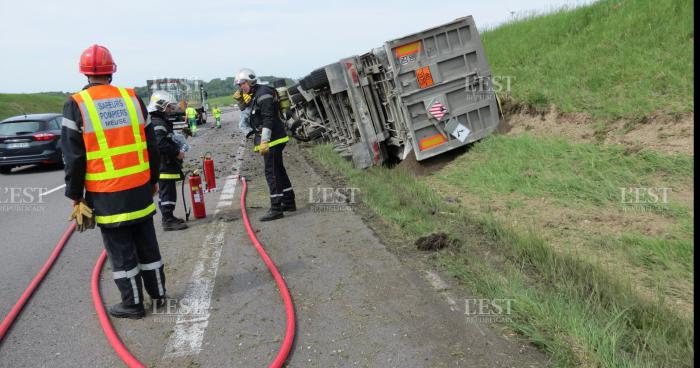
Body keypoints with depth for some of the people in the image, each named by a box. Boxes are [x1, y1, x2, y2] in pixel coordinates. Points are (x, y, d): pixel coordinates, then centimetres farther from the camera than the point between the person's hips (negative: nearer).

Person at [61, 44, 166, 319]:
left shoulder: (76, 105, -8)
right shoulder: (132, 98, 3)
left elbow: (73, 157, -8)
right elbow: (151, 145, 8)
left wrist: (75, 194, 2)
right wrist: (153, 179, 18)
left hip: (106, 194, -4)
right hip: (140, 188, 4)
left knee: (121, 250, 6)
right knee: (147, 244, 15)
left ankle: (133, 303, 16)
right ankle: (157, 293, 26)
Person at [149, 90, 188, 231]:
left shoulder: (161, 121, 17)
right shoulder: (158, 123, -17)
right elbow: (161, 144, -27)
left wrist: (178, 148, 11)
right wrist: (177, 153, -19)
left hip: (165, 165, 11)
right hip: (164, 166, -11)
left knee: (165, 193, 16)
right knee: (168, 193, -5)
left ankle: (168, 217, 26)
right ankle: (168, 221, 0)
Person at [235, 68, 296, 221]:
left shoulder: (264, 94, -15)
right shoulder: (255, 95, 17)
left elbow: (268, 119, -24)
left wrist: (264, 141, -27)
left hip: (273, 139, -11)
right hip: (274, 139, 11)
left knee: (272, 173, -9)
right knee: (279, 170, 16)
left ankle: (276, 209, -6)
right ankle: (289, 202, 26)